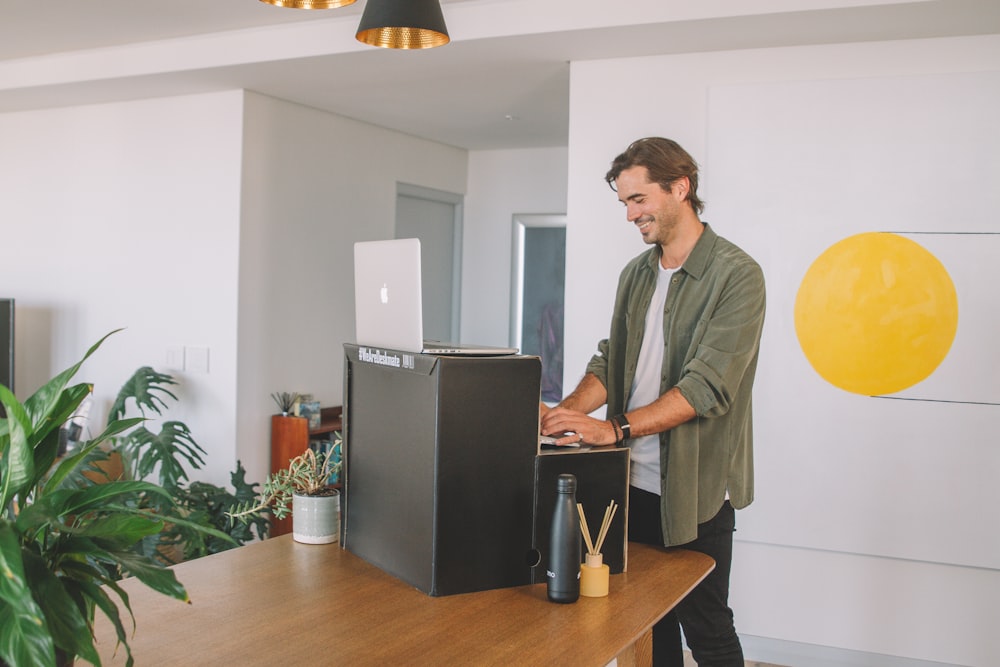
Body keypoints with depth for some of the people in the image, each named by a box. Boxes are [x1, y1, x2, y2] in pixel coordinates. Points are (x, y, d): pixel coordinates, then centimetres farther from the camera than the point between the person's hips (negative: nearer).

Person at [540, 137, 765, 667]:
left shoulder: (736, 274, -11)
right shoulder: (636, 275, 11)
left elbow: (708, 384, -21)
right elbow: (610, 364, 10)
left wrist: (616, 428, -28)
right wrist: (564, 413, -9)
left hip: (695, 489, -6)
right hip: (634, 483, 6)